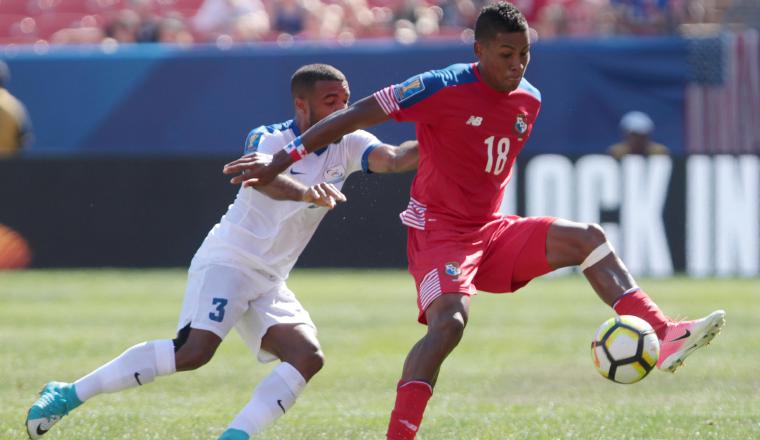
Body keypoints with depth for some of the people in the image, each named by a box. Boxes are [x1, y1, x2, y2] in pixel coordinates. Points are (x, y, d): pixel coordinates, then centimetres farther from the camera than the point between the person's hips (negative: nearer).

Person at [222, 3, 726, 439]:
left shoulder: (529, 101, 6)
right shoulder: (443, 89, -15)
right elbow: (356, 115, -13)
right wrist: (282, 160, -15)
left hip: (492, 230, 7)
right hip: (439, 231, -7)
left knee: (588, 238, -8)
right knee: (449, 321, -29)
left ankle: (664, 336, -16)